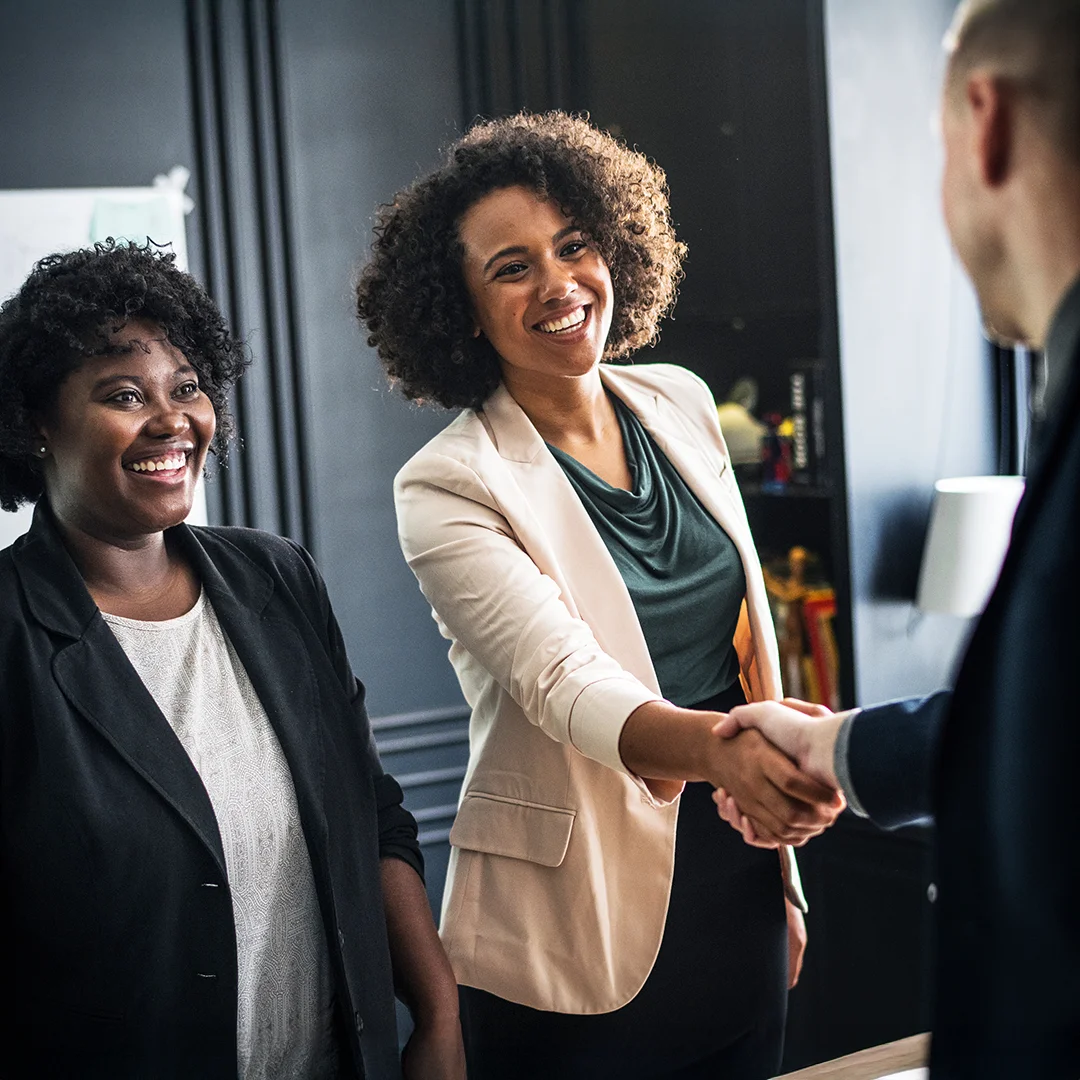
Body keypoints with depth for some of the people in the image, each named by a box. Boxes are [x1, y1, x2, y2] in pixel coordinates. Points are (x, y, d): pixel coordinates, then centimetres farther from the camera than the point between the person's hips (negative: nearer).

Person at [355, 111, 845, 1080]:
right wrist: (721, 748, -46)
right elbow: (566, 687, -26)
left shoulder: (680, 403, 4)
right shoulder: (449, 489, -14)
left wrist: (782, 878, 14)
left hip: (738, 896, 6)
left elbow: (745, 636, 11)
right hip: (584, 940, -5)